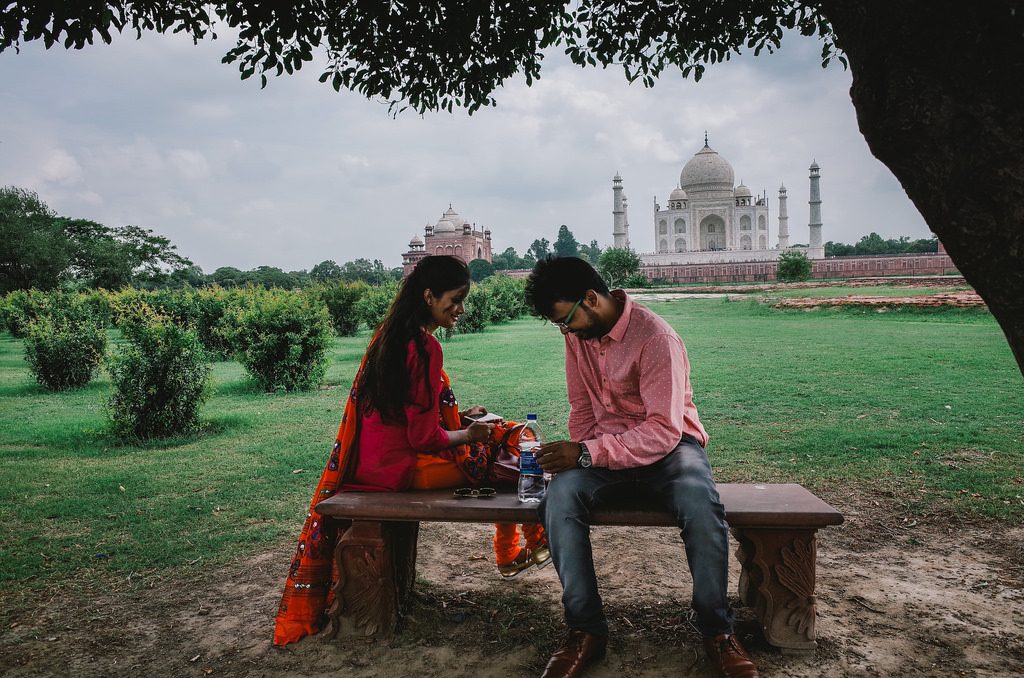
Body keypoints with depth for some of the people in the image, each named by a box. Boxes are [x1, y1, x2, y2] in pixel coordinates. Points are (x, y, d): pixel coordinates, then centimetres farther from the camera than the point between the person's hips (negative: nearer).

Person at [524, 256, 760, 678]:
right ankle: (585, 631, -17)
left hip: (668, 445, -4)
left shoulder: (656, 338, -20)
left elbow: (664, 430, -25)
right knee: (560, 496, -28)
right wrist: (575, 456, -9)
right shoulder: (577, 335, 0)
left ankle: (717, 631, -10)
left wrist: (587, 453, -31)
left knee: (701, 506, -35)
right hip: (605, 449, 4)